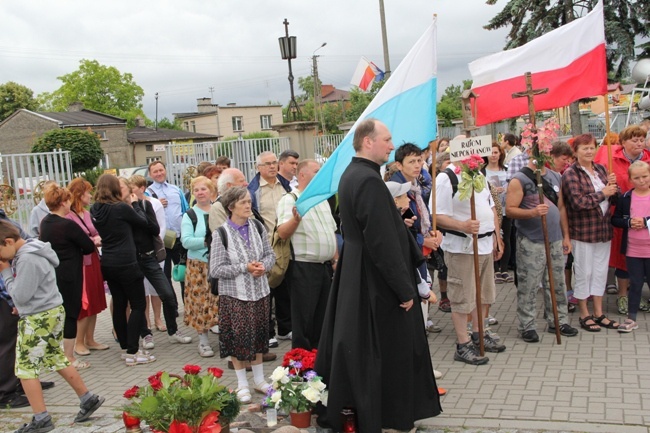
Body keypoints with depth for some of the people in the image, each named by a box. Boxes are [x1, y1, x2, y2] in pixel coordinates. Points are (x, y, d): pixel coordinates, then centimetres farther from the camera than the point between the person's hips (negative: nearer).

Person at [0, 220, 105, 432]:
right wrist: (22, 305, 7)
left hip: (38, 319, -10)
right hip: (51, 312, 10)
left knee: (26, 369, 0)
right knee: (57, 360, 18)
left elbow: (19, 295, -19)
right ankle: (88, 399, 25)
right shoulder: (29, 252, 10)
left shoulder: (27, 259, -22)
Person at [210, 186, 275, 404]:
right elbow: (216, 269, -13)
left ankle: (259, 380, 30)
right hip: (234, 295, -4)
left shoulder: (257, 227, 0)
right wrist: (245, 268, -19)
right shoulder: (221, 234, -12)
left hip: (259, 291, 4)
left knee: (258, 336, 14)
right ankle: (242, 385, 20)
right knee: (238, 339, 4)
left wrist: (263, 266, -14)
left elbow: (270, 254, 7)